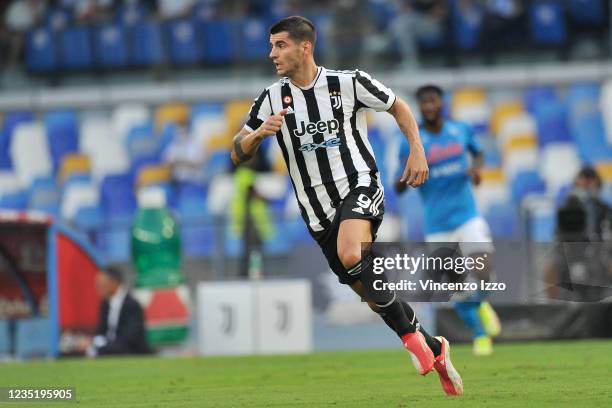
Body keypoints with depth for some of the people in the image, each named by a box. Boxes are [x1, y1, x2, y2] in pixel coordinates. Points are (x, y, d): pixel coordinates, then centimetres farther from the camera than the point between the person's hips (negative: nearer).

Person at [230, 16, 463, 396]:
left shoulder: (349, 83, -5)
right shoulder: (272, 99, 3)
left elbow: (398, 106, 10)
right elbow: (237, 154, 5)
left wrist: (417, 151, -1)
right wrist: (259, 133, -16)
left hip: (359, 186, -4)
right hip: (318, 210, 5)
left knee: (351, 254, -34)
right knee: (373, 292, 6)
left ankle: (411, 333, -18)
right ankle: (434, 349, 25)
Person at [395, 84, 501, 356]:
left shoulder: (461, 130, 2)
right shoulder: (411, 143, -6)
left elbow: (478, 153, 23)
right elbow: (399, 188, -4)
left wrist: (476, 167, 0)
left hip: (467, 216, 1)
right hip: (437, 225, -1)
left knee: (483, 271, -17)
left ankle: (480, 305, 18)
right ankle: (479, 333, 21)